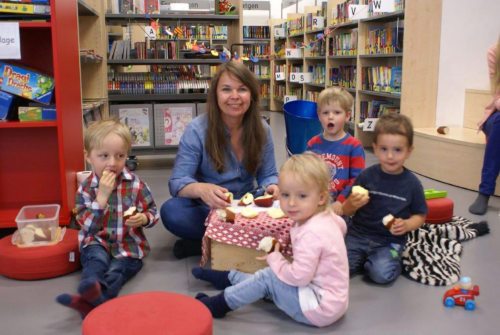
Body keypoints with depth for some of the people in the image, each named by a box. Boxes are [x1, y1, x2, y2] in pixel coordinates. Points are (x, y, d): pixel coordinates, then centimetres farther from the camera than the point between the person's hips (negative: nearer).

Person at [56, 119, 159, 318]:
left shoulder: (135, 184, -3)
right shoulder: (86, 188, -3)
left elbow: (153, 212, 4)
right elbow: (88, 226, -12)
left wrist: (143, 219, -22)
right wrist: (102, 195, -23)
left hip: (129, 245, -1)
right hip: (97, 242, 1)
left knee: (117, 270, -28)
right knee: (97, 260, -31)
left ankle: (92, 299, -51)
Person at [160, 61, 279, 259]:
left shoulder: (262, 129, -4)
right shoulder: (197, 130, -14)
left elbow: (268, 175, 3)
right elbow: (177, 182, -18)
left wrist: (272, 187, -23)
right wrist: (202, 189, -42)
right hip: (207, 209, -2)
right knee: (171, 212, -31)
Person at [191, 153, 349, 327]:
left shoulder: (311, 234, -27)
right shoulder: (327, 218, 0)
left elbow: (299, 277, -29)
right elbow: (340, 224, 24)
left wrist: (274, 258, -11)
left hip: (321, 308, -9)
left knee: (268, 277, -6)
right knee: (270, 279, 17)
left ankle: (219, 305, 8)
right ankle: (227, 278, 35)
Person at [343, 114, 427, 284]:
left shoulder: (412, 183, -5)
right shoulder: (366, 175, -4)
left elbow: (420, 215, 5)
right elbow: (347, 211, 3)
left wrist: (407, 225, -16)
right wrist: (352, 204, -21)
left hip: (390, 240, -1)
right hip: (359, 234, 2)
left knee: (382, 274, -25)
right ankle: (364, 258, 12)